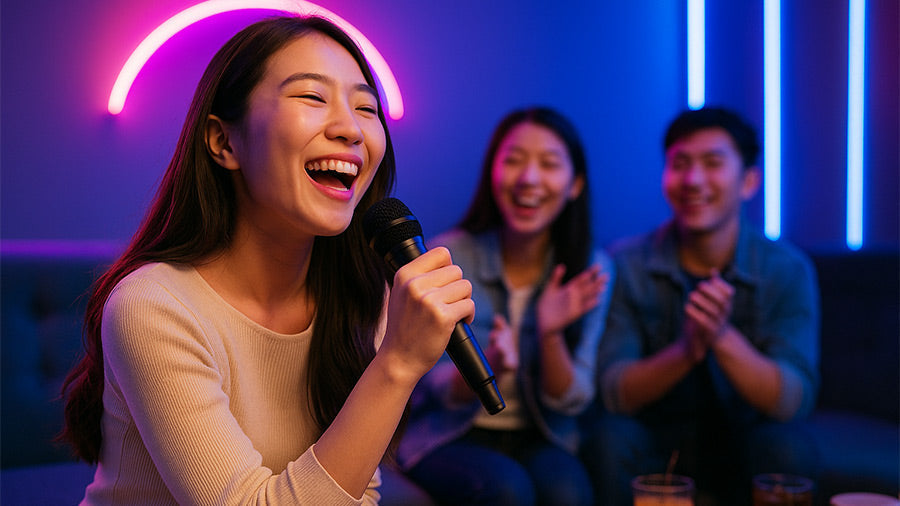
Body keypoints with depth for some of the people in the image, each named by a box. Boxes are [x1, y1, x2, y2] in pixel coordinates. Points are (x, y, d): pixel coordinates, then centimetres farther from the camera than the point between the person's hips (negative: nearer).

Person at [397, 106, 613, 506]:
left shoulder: (591, 270, -6)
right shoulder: (449, 256, -12)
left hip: (538, 439, 2)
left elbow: (570, 402, -6)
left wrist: (550, 335, -26)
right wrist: (486, 366, -34)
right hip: (449, 437, -1)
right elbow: (442, 390, -10)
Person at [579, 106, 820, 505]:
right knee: (608, 436, -31)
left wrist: (723, 338, -34)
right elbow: (613, 393, -15)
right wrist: (686, 348, -33)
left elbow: (793, 401, -17)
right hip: (651, 444, -1)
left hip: (740, 448, 1)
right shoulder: (626, 264, -9)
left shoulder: (788, 270, -8)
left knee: (787, 446, -30)